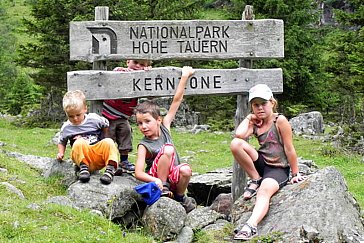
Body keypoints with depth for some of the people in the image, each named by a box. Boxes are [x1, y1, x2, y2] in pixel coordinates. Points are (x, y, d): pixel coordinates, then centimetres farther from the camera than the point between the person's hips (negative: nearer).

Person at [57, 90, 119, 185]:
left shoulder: (94, 119, 2)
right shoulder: (66, 128, 5)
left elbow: (106, 125, 21)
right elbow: (62, 142, 23)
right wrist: (61, 153, 7)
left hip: (98, 155, 1)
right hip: (82, 158, -1)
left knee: (109, 142, -27)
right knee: (79, 142, -31)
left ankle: (110, 169, -33)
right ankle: (83, 168, -27)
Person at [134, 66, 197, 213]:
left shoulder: (164, 127, 0)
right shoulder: (144, 145, -12)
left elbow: (176, 101, -1)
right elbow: (138, 173, -21)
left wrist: (184, 77, -4)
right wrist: (156, 181, -40)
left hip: (173, 176, 5)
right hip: (154, 177, -5)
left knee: (186, 170, -31)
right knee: (168, 149, -27)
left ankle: (180, 196, -2)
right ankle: (162, 189, -18)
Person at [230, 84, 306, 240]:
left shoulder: (280, 120, -9)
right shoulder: (255, 123, 7)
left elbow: (289, 149, -6)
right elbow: (239, 135, -15)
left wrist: (295, 174, -3)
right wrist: (249, 118, 0)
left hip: (278, 169, -6)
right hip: (262, 164, 6)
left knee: (265, 190, -38)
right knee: (236, 144, -17)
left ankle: (251, 226, -59)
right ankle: (255, 180, -4)